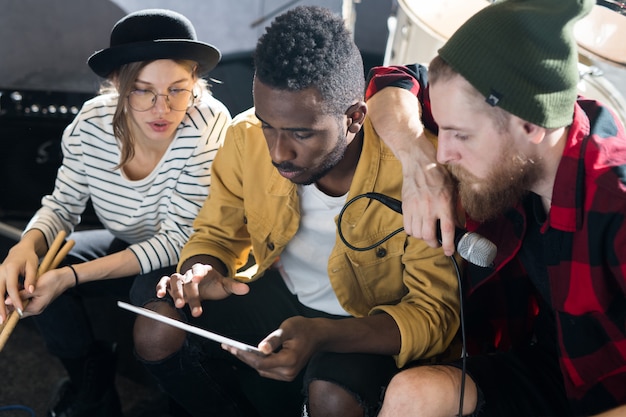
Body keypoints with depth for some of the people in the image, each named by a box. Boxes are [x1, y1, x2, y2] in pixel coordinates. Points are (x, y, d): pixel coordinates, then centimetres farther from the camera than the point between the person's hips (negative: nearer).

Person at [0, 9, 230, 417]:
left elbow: (178, 240, -29)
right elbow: (63, 205, -5)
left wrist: (71, 277, -34)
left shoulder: (209, 125, -31)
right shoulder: (91, 124, -18)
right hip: (124, 244, 5)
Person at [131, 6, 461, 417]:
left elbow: (434, 312, -24)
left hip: (372, 323, -4)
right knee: (156, 331, -17)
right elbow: (217, 233, 3)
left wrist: (321, 335, -40)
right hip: (276, 293, 4)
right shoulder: (247, 136, -15)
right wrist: (201, 272, -23)